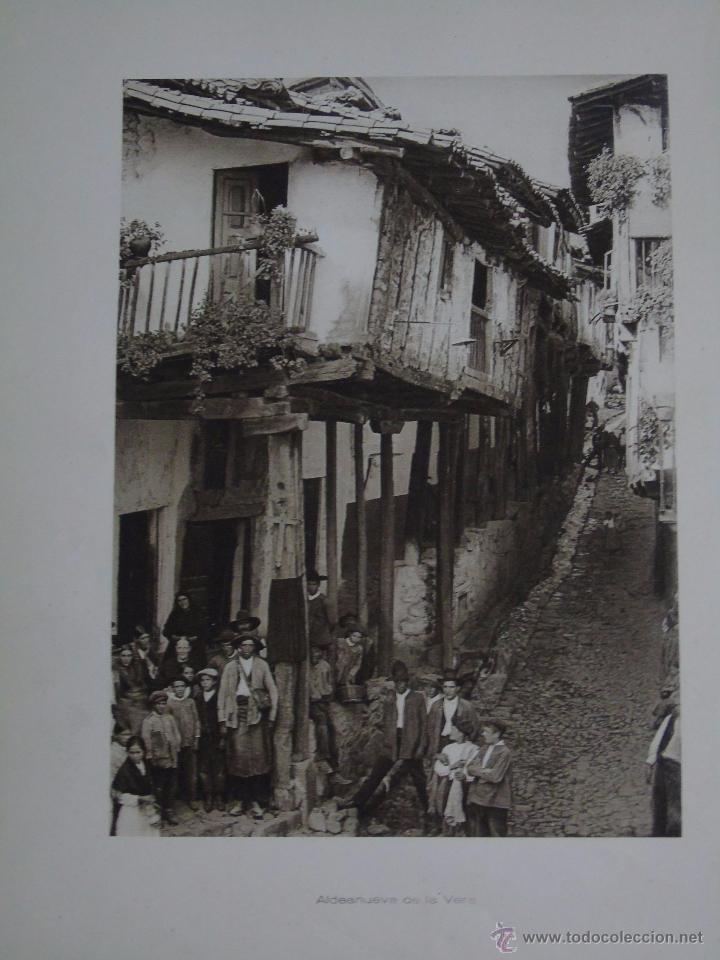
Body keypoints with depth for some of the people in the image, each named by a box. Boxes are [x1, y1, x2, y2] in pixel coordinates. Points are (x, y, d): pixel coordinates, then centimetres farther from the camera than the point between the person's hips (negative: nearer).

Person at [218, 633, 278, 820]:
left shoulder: (262, 665, 8)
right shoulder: (230, 666, 9)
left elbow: (272, 690, 8)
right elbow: (223, 694, 7)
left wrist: (271, 716, 0)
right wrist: (222, 720, 0)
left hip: (256, 713, 0)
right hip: (236, 713, 1)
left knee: (258, 756, -4)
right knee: (238, 756, -2)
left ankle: (256, 802, 1)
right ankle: (239, 800, 7)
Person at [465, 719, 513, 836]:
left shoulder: (504, 752, -11)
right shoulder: (484, 750, 14)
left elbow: (495, 776, -19)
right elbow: (469, 767, 6)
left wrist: (478, 771, -6)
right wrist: (484, 771, -12)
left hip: (495, 801, -8)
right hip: (478, 799, 8)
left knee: (496, 834, -1)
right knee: (478, 833, 14)